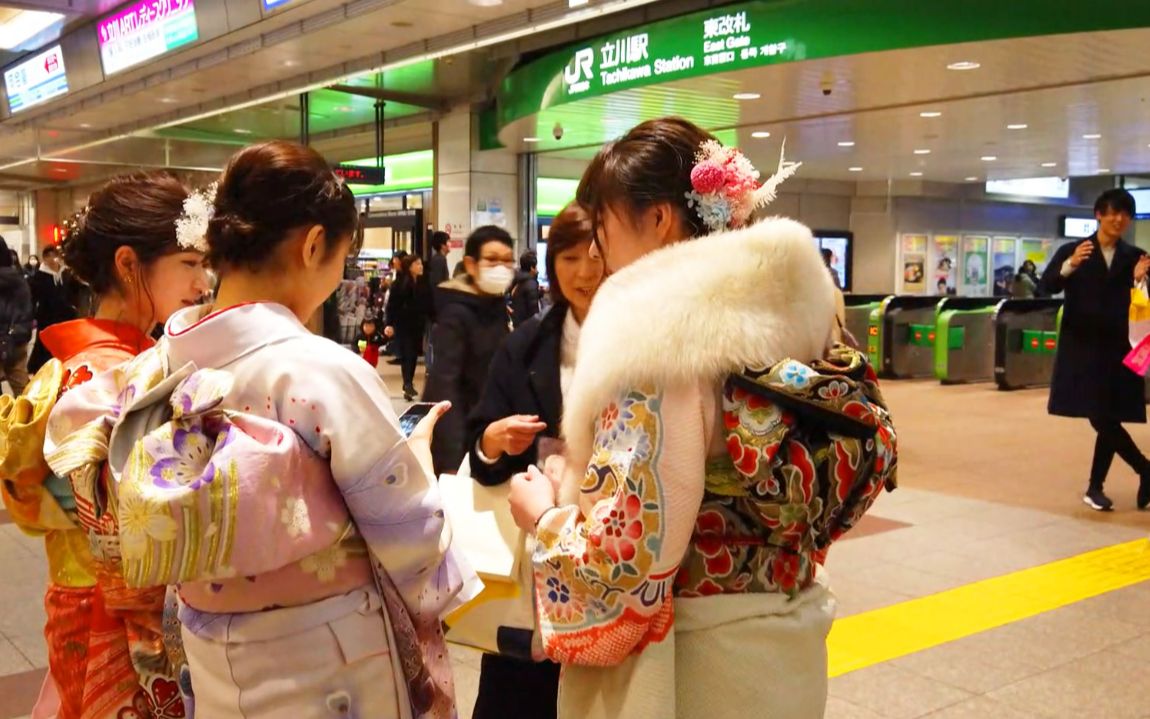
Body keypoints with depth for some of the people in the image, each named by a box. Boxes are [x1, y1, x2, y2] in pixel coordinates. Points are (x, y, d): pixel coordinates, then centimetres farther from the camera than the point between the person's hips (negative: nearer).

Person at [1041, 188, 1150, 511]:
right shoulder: (1071, 250, 2)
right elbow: (1048, 285, -14)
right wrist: (1071, 265, -31)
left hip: (1119, 349, 2)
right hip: (1082, 348, -1)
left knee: (1108, 419, 4)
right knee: (1102, 419, -8)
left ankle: (1095, 487, 16)